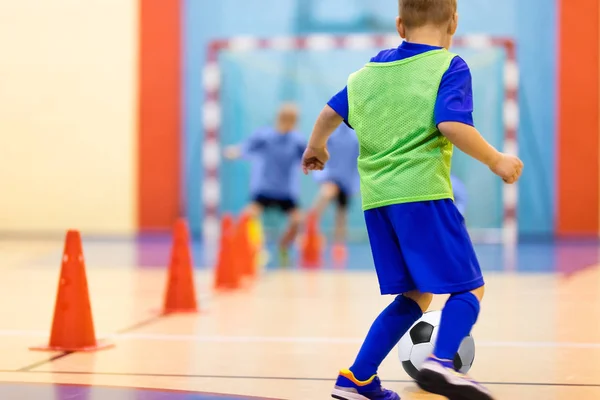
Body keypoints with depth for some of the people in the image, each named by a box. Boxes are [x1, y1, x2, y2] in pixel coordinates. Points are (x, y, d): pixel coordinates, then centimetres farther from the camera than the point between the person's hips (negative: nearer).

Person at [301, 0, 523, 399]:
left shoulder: (370, 70, 18)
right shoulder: (449, 67, -2)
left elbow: (332, 113, 26)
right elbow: (452, 125, -17)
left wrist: (316, 148, 45)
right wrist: (496, 161, -6)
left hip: (376, 197, 7)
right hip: (422, 193, -7)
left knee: (415, 296, 16)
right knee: (469, 286, -3)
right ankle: (441, 362, -28)